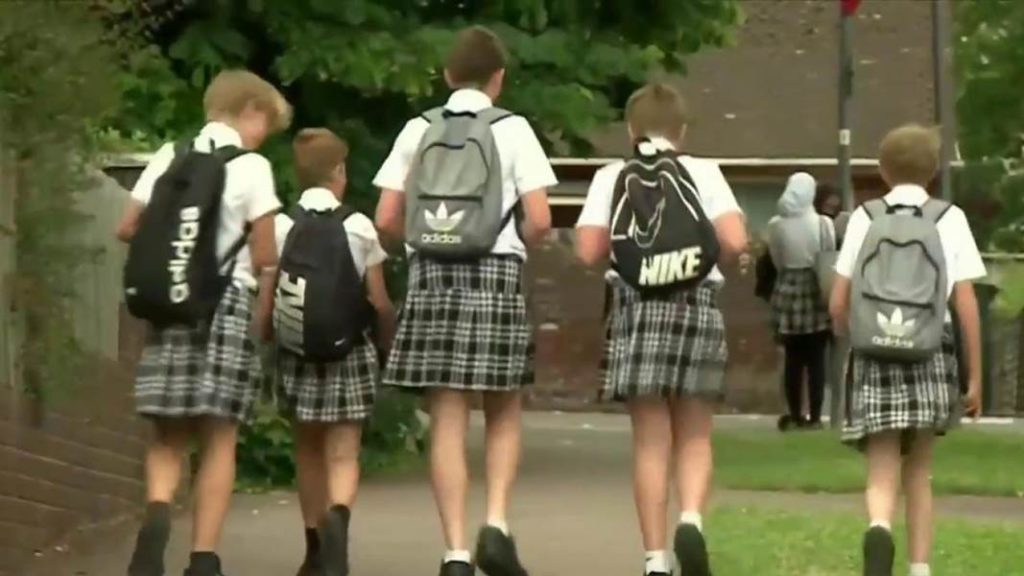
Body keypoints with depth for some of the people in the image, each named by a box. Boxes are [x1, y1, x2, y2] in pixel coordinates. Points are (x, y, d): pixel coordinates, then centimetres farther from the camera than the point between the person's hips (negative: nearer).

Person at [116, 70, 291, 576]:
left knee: (168, 434, 10)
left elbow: (128, 229, 6)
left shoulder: (168, 158, 9)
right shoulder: (251, 167, -2)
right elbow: (266, 258, -5)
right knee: (219, 438, 2)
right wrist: (261, 320, 6)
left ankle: (157, 513, -19)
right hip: (227, 303, -3)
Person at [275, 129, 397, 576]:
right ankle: (337, 516, -31)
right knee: (343, 454, -2)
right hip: (350, 350, -2)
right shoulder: (359, 228, -4)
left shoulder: (281, 228, -2)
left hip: (298, 350, 2)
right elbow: (379, 303, -1)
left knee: (308, 451, 16)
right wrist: (392, 343, 14)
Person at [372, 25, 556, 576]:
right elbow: (539, 221, -5)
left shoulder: (419, 130, 7)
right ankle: (496, 524, -3)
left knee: (447, 419, 3)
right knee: (504, 411, 14)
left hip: (431, 277, 2)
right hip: (495, 276, -2)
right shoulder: (512, 130, 1)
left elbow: (386, 221, 3)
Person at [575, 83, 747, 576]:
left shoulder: (612, 178, 4)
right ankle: (691, 518, -15)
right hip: (697, 302, 0)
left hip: (636, 304, 0)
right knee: (694, 434, 11)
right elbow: (735, 241, -8)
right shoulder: (702, 173, 2)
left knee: (651, 439, 4)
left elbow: (589, 251, -3)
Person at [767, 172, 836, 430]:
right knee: (816, 359, 4)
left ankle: (795, 415, 12)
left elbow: (776, 261, 3)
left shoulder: (775, 225, -5)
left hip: (788, 291, 1)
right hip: (816, 291, -1)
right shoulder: (822, 223, -8)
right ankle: (815, 416, 3)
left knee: (793, 359, 9)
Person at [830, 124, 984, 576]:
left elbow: (838, 304, 3)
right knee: (919, 472, 16)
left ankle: (879, 530, -33)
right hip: (931, 354, 1)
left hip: (875, 354, 0)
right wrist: (975, 374, 6)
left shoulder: (865, 218, 4)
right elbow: (966, 303, 0)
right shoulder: (950, 218, 3)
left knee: (883, 473, -2)